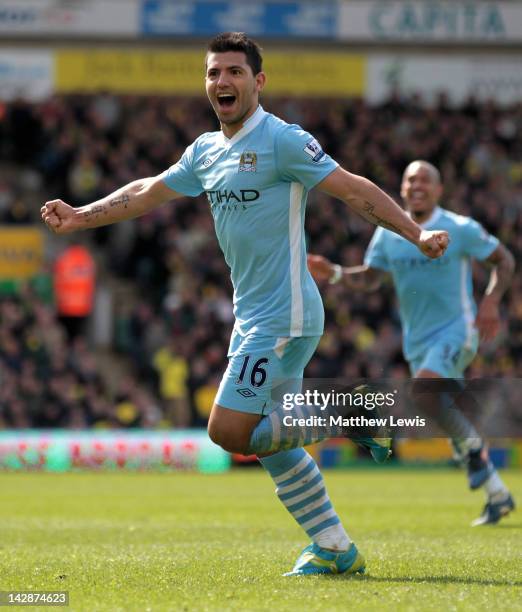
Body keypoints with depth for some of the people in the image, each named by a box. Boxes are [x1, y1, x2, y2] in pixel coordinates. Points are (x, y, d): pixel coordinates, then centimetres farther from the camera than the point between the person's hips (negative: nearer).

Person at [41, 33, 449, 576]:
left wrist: (416, 234, -22)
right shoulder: (206, 151, 12)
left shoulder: (280, 140, -11)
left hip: (283, 317, -9)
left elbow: (354, 190, -14)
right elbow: (148, 193, 25)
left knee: (229, 430, -15)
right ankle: (335, 550, 16)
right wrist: (80, 217, 24)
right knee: (266, 442, 10)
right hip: (253, 317, 9)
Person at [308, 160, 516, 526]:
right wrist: (333, 273, -9)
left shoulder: (460, 229, -9)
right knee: (451, 419, 8)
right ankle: (499, 496, 21)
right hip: (417, 340, 6)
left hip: (455, 330, -6)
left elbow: (504, 260, -1)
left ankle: (474, 449, -10)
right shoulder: (388, 232, 4)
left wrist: (491, 301, -15)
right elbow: (370, 278, 9)